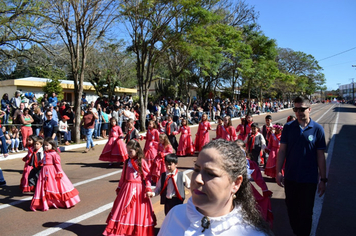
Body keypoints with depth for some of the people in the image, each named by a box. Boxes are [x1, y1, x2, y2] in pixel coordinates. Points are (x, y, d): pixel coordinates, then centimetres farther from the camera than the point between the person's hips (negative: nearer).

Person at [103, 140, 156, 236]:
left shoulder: (142, 162, -9)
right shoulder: (127, 162, 5)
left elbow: (147, 176, -11)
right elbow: (123, 176, 13)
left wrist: (148, 189, -17)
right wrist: (119, 188, 16)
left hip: (138, 189, -4)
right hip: (126, 188, 4)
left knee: (138, 211, 7)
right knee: (123, 210, 8)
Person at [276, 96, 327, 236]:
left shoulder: (317, 129, -5)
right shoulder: (288, 127, -1)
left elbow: (320, 156, -2)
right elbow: (282, 150, 1)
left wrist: (323, 179, -2)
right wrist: (278, 172, -4)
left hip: (309, 179, -2)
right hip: (290, 178, 2)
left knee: (305, 213, 9)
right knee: (291, 210, 15)